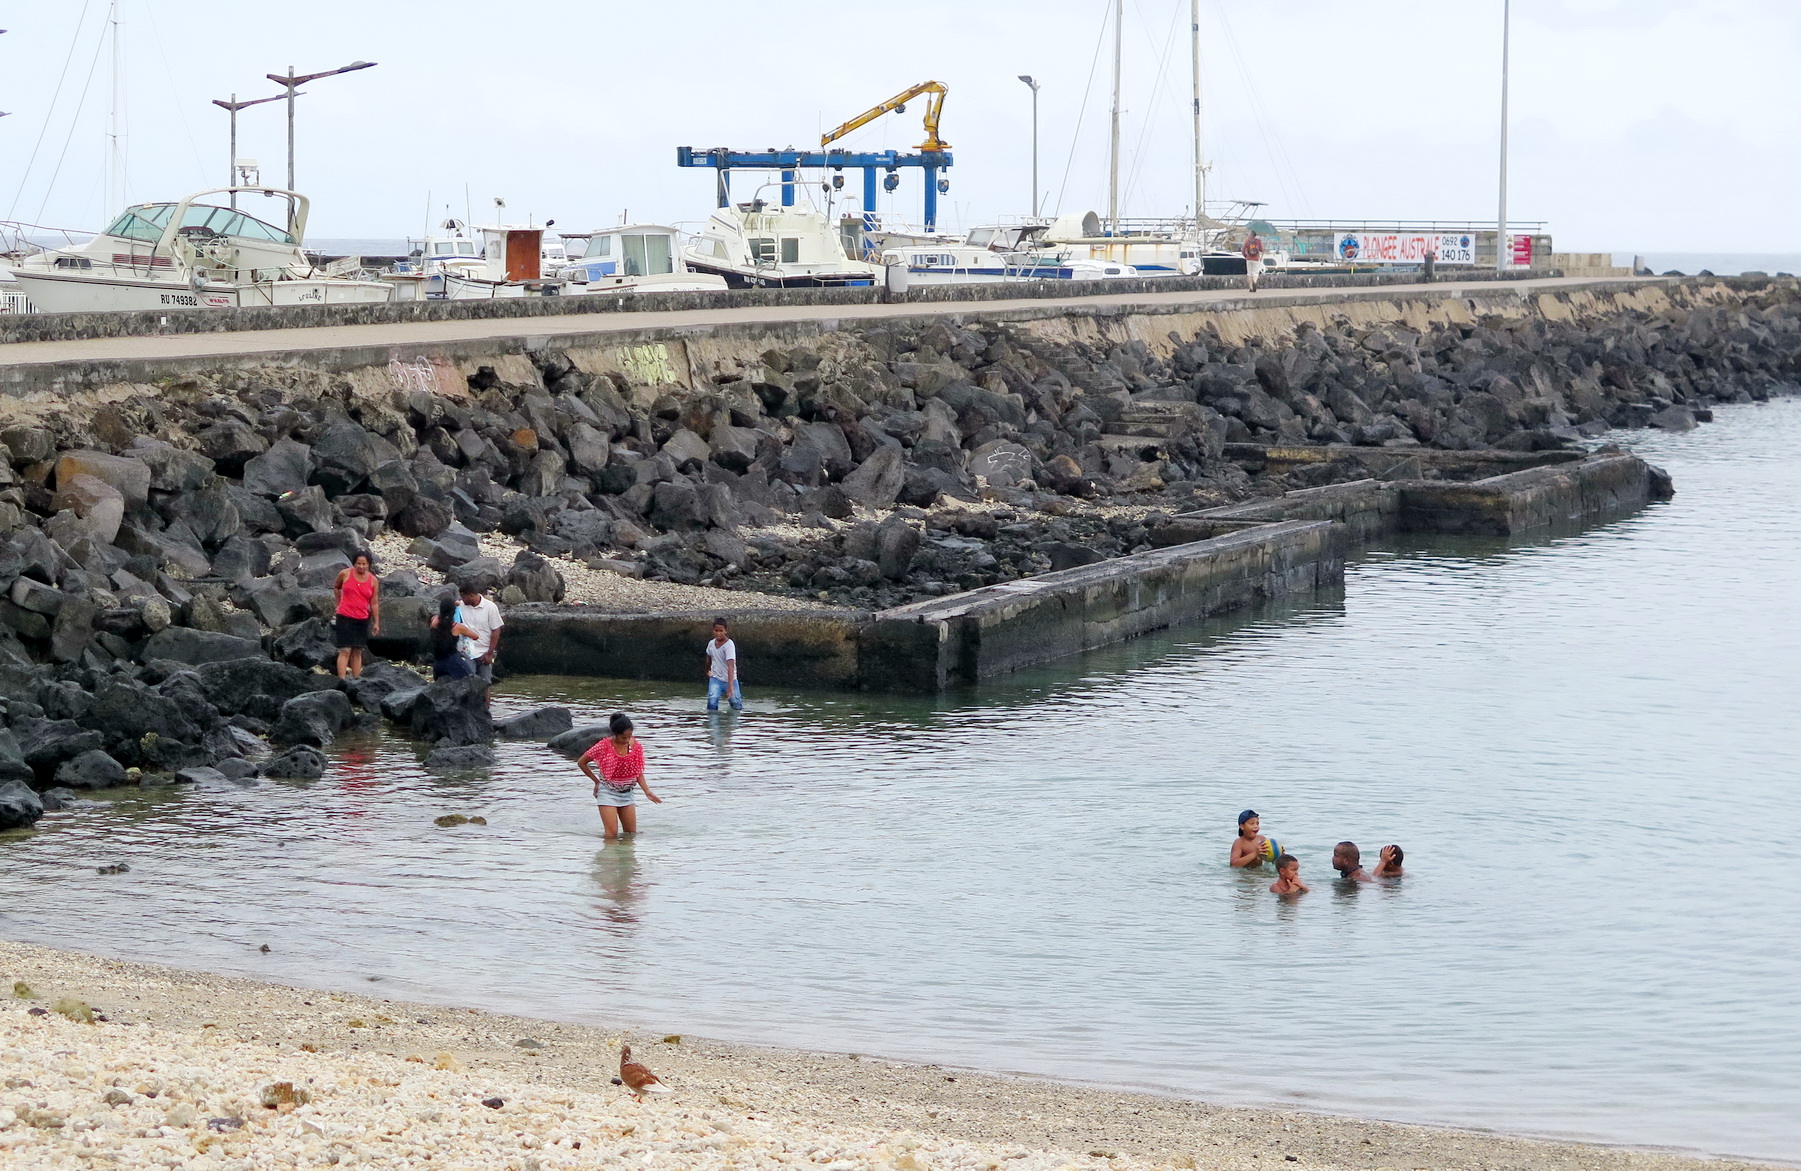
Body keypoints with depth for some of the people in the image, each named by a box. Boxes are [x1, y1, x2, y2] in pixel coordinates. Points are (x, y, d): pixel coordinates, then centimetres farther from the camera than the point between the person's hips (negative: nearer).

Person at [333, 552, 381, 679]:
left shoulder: (373, 581, 2)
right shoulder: (345, 574, -4)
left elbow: (374, 603, 6)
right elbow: (337, 587, 17)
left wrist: (376, 622, 4)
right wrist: (339, 602, 19)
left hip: (362, 620, 3)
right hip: (345, 617, -3)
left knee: (357, 652, 8)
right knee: (345, 651, -10)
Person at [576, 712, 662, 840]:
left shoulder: (636, 747, -6)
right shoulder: (604, 746, -16)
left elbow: (638, 773, 3)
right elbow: (581, 763, -4)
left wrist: (647, 791, -10)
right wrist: (596, 781, 0)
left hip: (627, 793, 4)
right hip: (608, 792, -4)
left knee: (631, 833, 8)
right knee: (612, 833, -13)